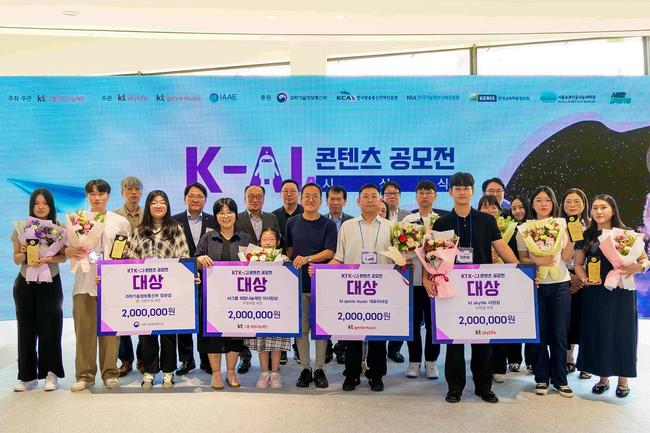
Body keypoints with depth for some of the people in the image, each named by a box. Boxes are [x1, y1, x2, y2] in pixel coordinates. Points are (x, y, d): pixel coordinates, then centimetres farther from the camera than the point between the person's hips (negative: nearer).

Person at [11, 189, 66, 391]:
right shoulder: (21, 228, 4)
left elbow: (63, 257, -2)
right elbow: (16, 259, 6)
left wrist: (47, 259, -20)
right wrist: (23, 253, -15)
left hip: (50, 284, -2)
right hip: (25, 283, 2)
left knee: (49, 328, -1)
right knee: (26, 329, 5)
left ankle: (51, 374, 9)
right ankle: (28, 376, 13)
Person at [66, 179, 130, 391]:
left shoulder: (120, 222, 7)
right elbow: (67, 250, 12)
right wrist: (70, 251, -12)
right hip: (85, 282, 1)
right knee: (84, 328, 1)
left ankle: (110, 373, 13)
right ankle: (85, 374, 12)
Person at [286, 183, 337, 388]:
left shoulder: (328, 225, 1)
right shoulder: (292, 223, 9)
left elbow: (329, 252, -8)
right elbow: (288, 250, 15)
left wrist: (307, 259, -20)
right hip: (299, 282, 2)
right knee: (301, 328, 5)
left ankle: (319, 369, 13)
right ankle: (305, 368, 15)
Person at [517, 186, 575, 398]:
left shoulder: (562, 224, 5)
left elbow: (566, 256, 0)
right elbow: (522, 259, 0)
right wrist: (538, 261, -18)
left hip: (560, 285, 1)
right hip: (536, 285, -1)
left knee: (559, 334, 4)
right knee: (540, 334, 4)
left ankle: (560, 379, 17)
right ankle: (541, 378, 17)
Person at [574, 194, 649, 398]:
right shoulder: (586, 236, 6)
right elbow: (578, 264, 8)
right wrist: (584, 279, -11)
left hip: (621, 292, -2)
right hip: (595, 293, 2)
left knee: (622, 333, 4)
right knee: (598, 333, 6)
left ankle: (623, 379, 19)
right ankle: (603, 378, 20)